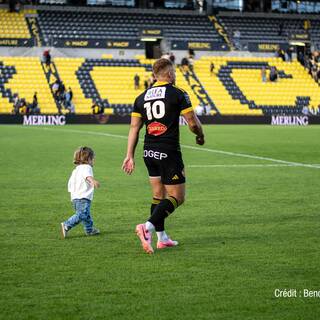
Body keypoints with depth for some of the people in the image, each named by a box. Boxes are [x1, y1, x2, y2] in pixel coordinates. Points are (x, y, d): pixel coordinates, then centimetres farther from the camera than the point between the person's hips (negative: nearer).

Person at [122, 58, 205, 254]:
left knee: (158, 195, 17)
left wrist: (130, 156, 8)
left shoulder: (141, 98, 9)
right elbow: (193, 123, -8)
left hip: (149, 153, 6)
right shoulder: (178, 94, -7)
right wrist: (201, 136, 12)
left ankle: (162, 238, 20)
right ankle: (148, 227, -19)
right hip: (169, 153, -6)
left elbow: (134, 128, 6)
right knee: (177, 197, -1)